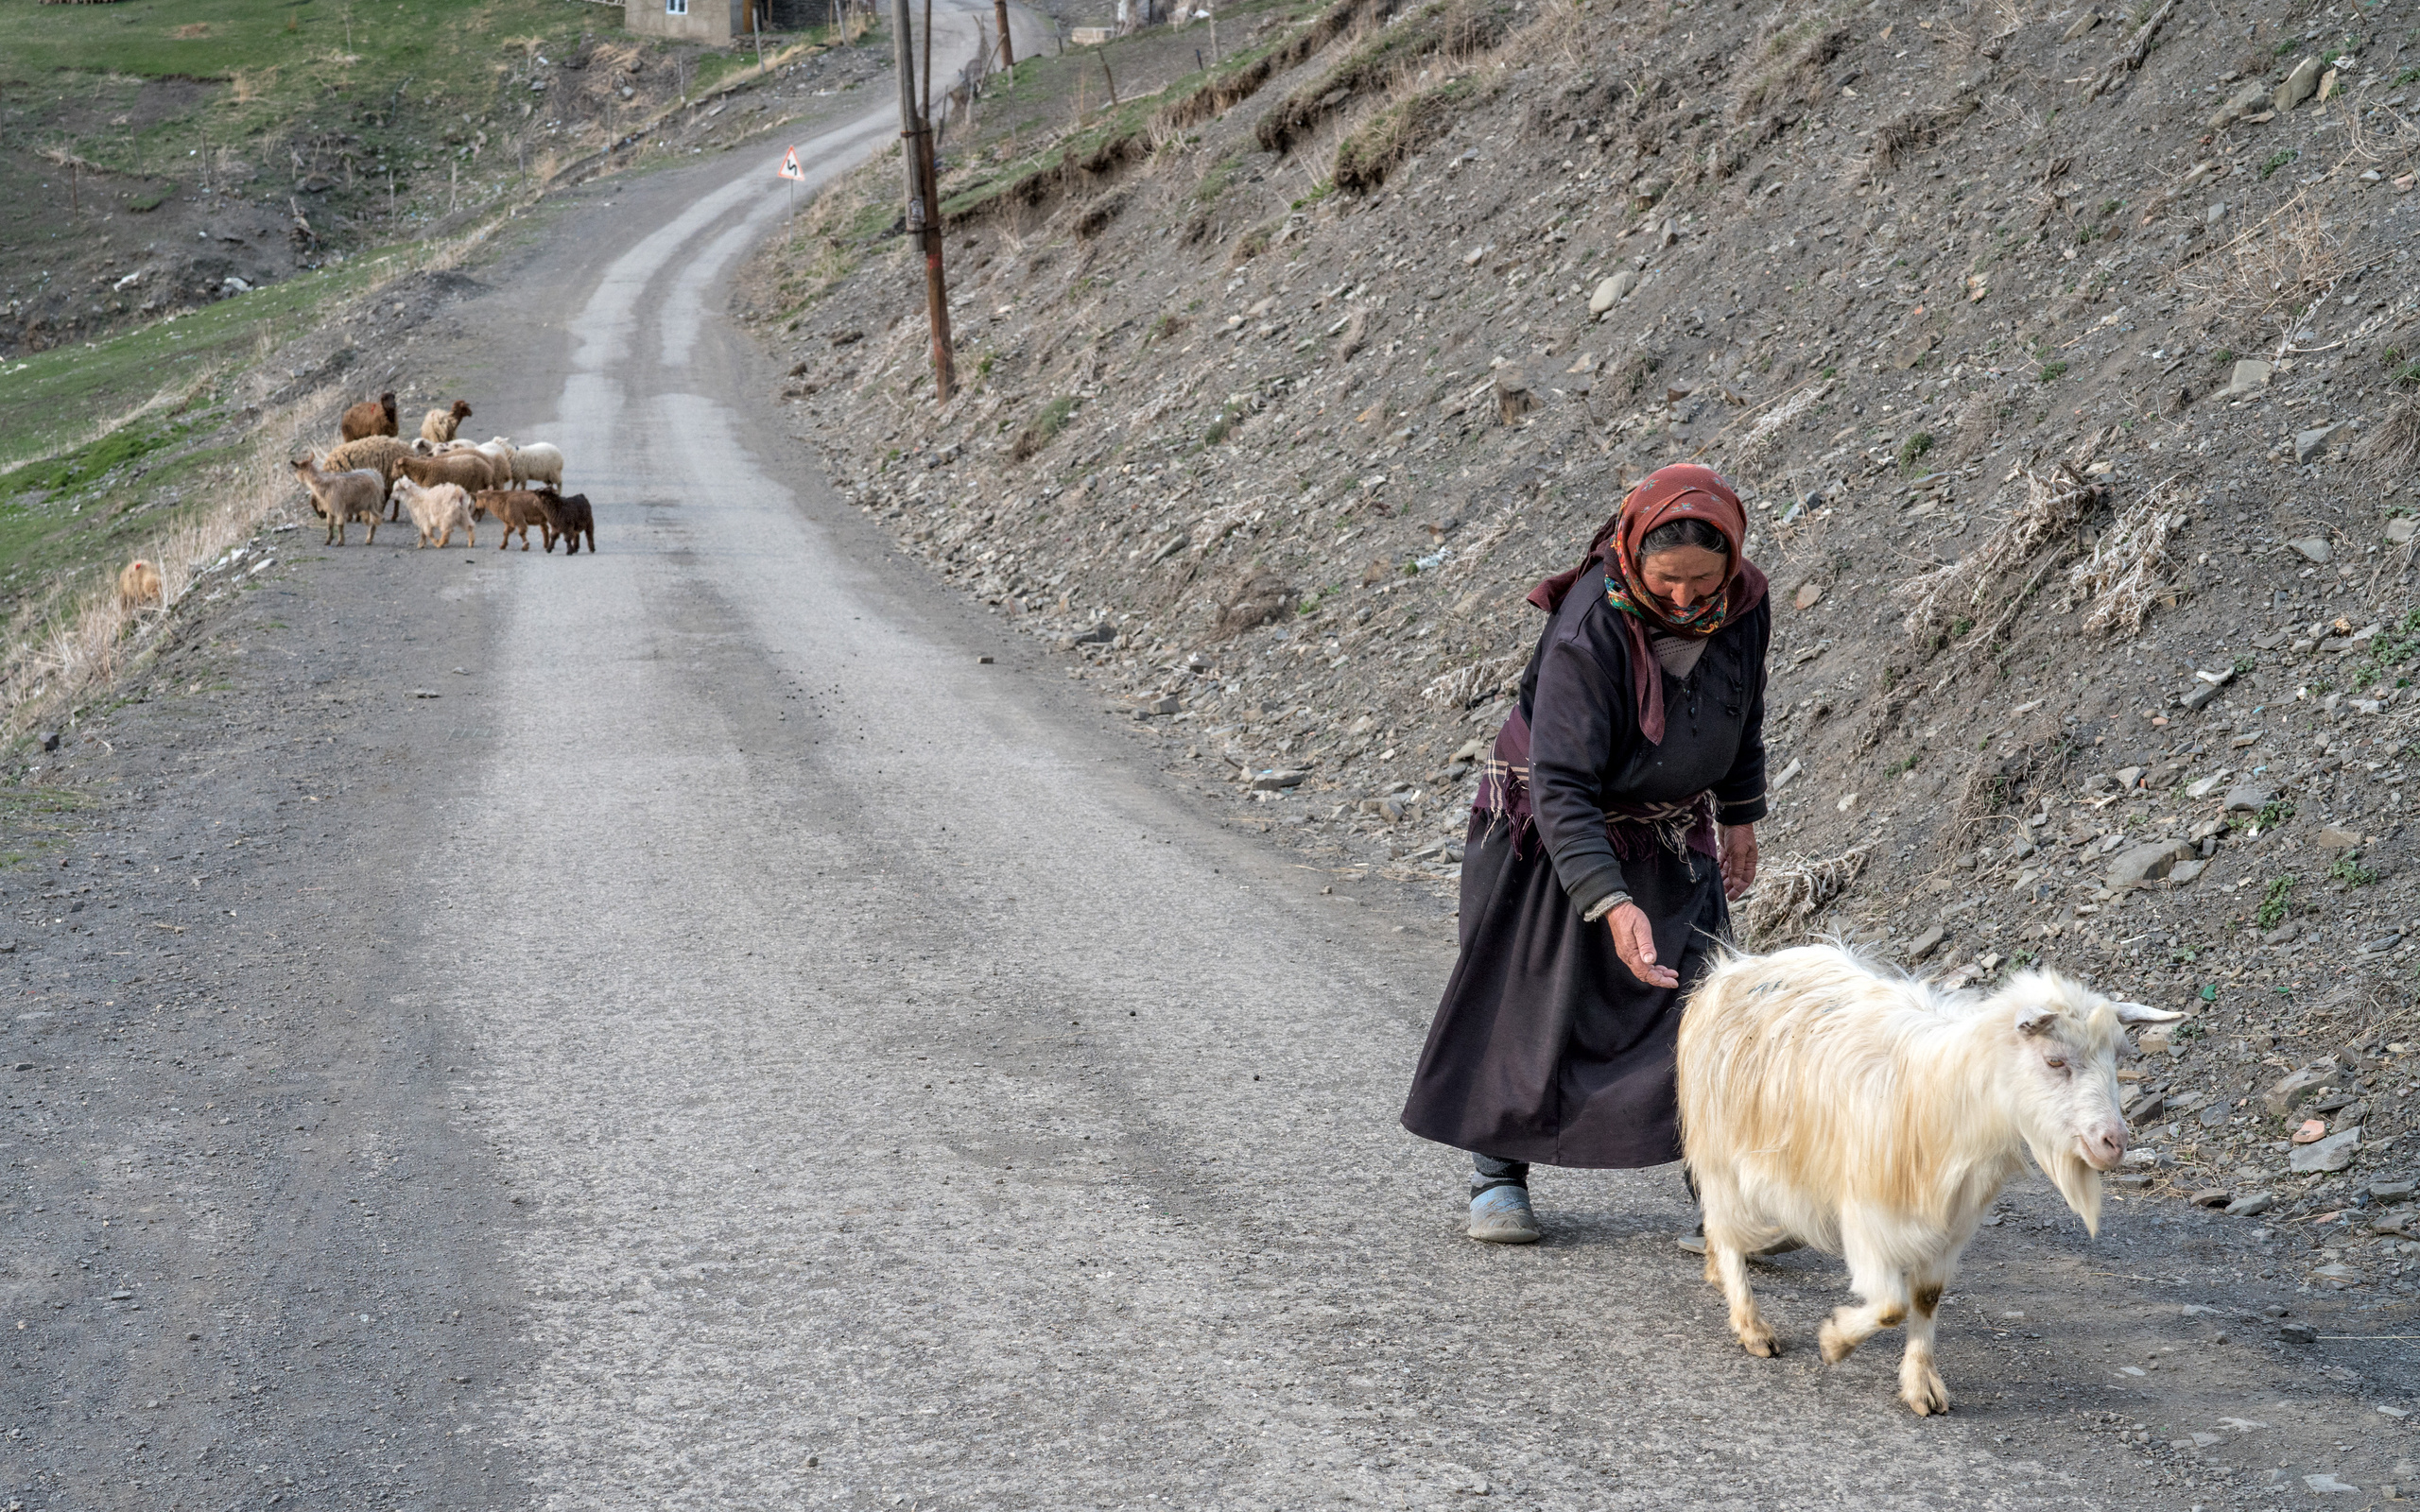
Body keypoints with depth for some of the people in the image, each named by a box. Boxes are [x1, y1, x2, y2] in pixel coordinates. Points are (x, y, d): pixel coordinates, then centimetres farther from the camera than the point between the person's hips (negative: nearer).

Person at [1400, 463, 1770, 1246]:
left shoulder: (1743, 605, -16)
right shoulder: (1589, 632, -33)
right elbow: (1562, 785, -35)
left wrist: (1740, 814, 15)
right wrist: (1612, 905, -44)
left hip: (1670, 834, 4)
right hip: (1548, 830, -4)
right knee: (1526, 1003, 6)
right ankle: (1498, 1172, 24)